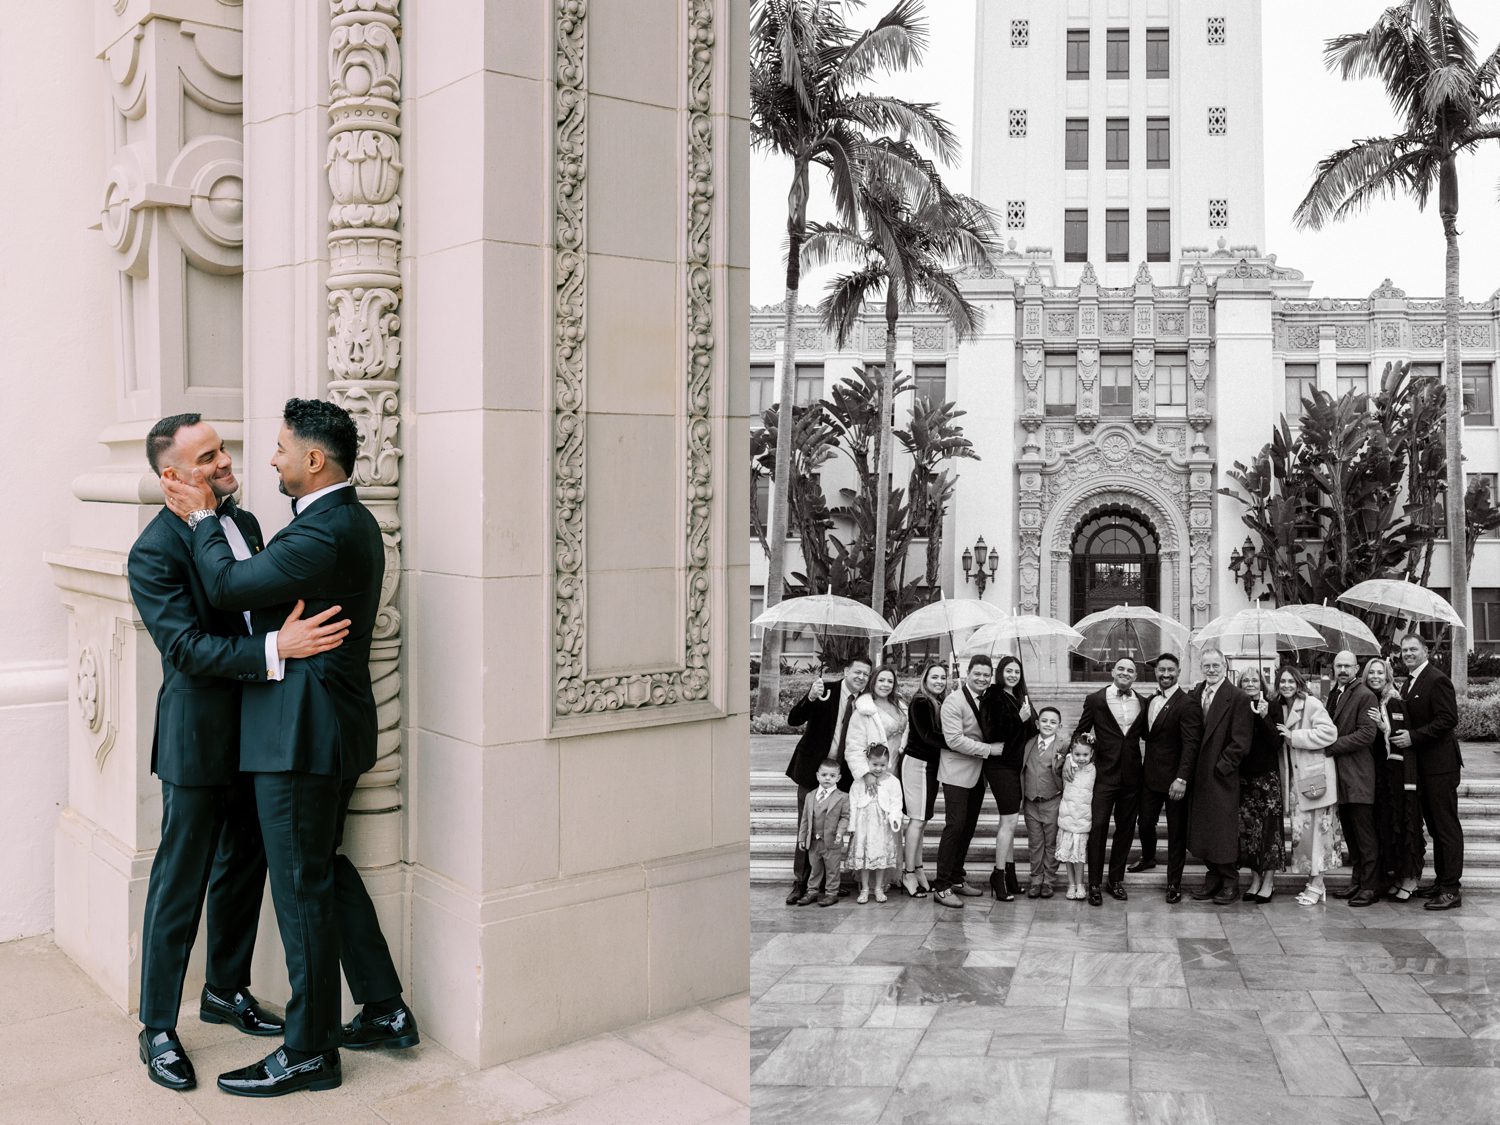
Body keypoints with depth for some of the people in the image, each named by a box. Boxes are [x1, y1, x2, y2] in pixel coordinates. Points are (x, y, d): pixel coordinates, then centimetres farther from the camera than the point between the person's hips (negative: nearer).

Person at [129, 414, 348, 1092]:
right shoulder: (154, 551, -16)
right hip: (198, 737, -7)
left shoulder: (244, 522, 8)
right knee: (180, 883, 3)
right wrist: (276, 649, -34)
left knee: (244, 867, 18)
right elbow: (189, 648, -25)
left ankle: (226, 991, 36)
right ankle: (158, 1028, 17)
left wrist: (299, 634, 4)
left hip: (256, 730, 8)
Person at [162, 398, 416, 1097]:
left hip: (301, 735, -10)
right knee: (325, 867, 20)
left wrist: (202, 517, -3)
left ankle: (309, 1052, 14)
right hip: (332, 730, 10)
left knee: (302, 886, 1)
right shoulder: (354, 522, 11)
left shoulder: (322, 534, -22)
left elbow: (226, 587, -18)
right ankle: (385, 1011, 28)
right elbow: (269, 582, 17)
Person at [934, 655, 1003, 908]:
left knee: (968, 828, 12)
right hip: (957, 773, -7)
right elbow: (954, 740, -20)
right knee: (955, 827, -9)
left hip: (978, 774, 7)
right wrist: (989, 749, -17)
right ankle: (942, 888, -5)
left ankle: (957, 879, 22)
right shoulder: (954, 700, -13)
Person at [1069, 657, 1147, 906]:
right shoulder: (1096, 700, -1)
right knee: (1098, 826, -5)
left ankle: (1116, 880, 23)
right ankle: (1094, 884, 3)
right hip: (1104, 773, -3)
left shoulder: (1142, 704, 7)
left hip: (1131, 774, 3)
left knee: (1126, 828, 10)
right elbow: (1080, 732, 4)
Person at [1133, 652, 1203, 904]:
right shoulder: (1150, 701, 9)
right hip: (1150, 776, 6)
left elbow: (1190, 744, -20)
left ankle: (1174, 883, 16)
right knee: (1145, 822, 15)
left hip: (1173, 779, -6)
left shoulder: (1187, 704, -15)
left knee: (1176, 831, 5)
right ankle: (1148, 857, 44)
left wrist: (1181, 779, -26)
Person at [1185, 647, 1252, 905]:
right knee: (1202, 828, 11)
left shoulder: (1238, 698, -10)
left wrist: (1220, 767, -13)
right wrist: (1187, 770, 5)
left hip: (1222, 777, -6)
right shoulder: (1195, 694, 9)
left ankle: (1230, 882, 13)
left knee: (1224, 830, 0)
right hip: (1198, 775, 6)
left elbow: (1241, 743, -12)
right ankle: (1213, 876, 24)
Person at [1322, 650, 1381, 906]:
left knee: (1365, 834, -4)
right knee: (1350, 833, 13)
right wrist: (1324, 742, 4)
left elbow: (1367, 733, -17)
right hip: (1340, 774, 8)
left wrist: (1331, 746, -17)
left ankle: (1371, 886, 1)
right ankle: (1357, 881, 21)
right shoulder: (1334, 694, 17)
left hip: (1358, 775, -8)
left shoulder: (1364, 696, -9)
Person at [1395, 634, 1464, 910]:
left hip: (1440, 764, -9)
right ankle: (1441, 880, 23)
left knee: (1446, 825, -6)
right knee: (1434, 825, 15)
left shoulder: (1437, 681, -13)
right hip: (1421, 765, 9)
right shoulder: (1409, 683, 15)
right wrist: (1399, 735, 2)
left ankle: (1451, 889, -3)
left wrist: (1413, 737, -22)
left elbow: (1448, 719, -20)